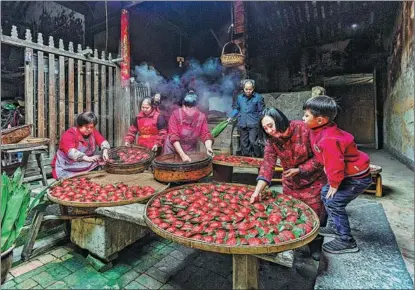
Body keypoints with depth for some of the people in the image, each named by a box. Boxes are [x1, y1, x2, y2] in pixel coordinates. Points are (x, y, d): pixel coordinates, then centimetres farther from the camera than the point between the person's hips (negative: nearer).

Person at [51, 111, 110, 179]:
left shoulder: (93, 132, 2)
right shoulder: (69, 134, -15)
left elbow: (103, 142, -7)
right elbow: (71, 152, -30)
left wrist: (105, 152, -29)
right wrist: (88, 158, -45)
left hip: (85, 165, 6)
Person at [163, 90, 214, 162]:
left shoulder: (201, 117, -12)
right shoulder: (176, 115, -19)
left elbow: (206, 134, -17)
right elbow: (173, 137, -25)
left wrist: (208, 147, -38)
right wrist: (182, 155, -35)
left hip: (191, 150, 2)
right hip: (173, 149, -1)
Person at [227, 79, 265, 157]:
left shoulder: (258, 97, -1)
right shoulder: (239, 97, 10)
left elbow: (261, 112, 1)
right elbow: (236, 109, 21)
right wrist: (231, 117, 10)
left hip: (253, 124, -4)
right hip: (242, 124, 4)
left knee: (253, 141, -16)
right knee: (244, 143, 9)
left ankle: (257, 157, 1)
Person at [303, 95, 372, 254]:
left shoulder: (328, 140, -34)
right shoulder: (323, 132, -1)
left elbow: (335, 165, -29)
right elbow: (329, 161, 12)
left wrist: (334, 184, -13)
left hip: (357, 177, -10)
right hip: (350, 173, 10)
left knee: (334, 202, -9)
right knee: (325, 193, 16)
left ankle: (346, 241, 8)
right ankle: (334, 227, 31)